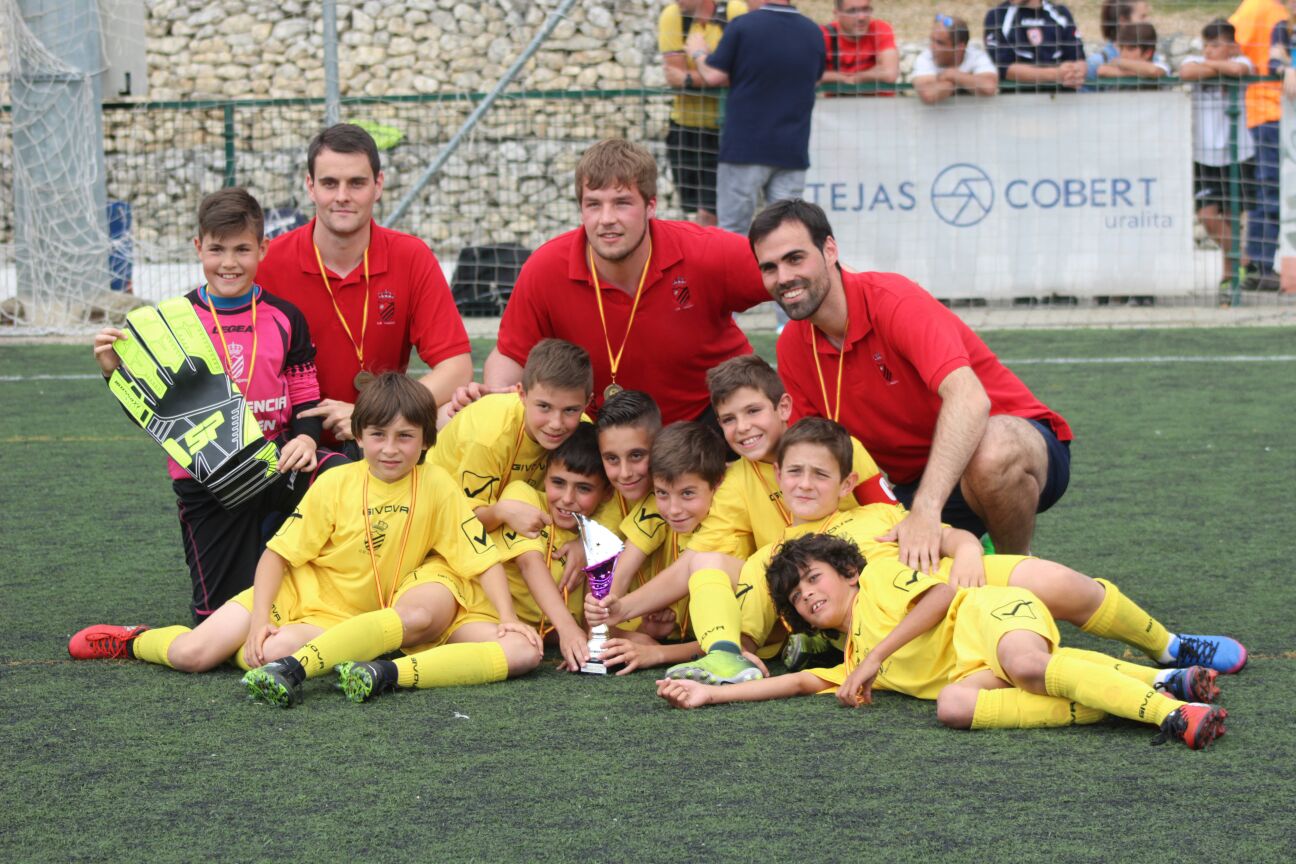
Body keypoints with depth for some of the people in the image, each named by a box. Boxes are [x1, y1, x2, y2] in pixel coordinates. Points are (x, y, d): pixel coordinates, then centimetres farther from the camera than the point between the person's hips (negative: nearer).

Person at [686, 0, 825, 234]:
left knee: (733, 230, 3)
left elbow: (714, 76, -6)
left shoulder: (742, 26, -10)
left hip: (745, 147, -3)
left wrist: (698, 53, 13)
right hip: (794, 149, 4)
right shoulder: (814, 33, 4)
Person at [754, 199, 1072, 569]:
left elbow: (969, 399, -37)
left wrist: (925, 510, -48)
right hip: (911, 484, 6)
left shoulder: (893, 300, -22)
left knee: (992, 455, -41)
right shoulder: (792, 348, -2)